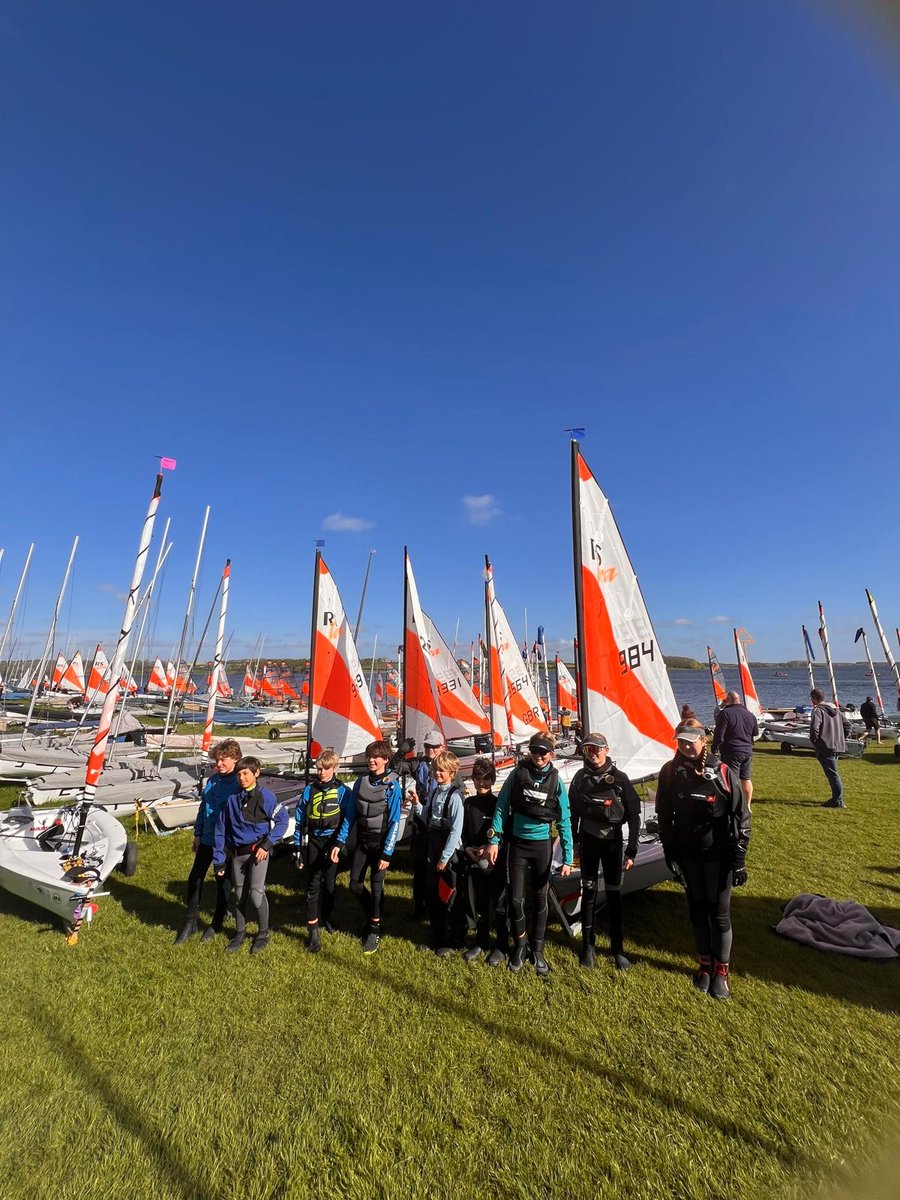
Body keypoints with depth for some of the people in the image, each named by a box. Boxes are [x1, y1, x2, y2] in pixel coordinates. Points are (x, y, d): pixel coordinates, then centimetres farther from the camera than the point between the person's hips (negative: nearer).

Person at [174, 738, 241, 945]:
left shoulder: (240, 784, -19)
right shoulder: (213, 779, 0)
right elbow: (203, 807, 11)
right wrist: (197, 833, 11)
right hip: (207, 839, 5)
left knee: (222, 882, 12)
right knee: (195, 879, 11)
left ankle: (216, 924, 33)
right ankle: (191, 923, 30)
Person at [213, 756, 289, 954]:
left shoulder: (265, 796, -13)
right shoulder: (232, 798, -1)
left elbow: (282, 820, -9)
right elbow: (221, 829, 6)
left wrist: (267, 844, -14)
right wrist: (219, 860, 7)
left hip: (258, 851, -4)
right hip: (237, 853, 4)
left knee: (256, 893, -6)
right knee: (240, 895, 14)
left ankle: (263, 934, 18)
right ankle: (240, 933, 35)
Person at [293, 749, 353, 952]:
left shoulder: (342, 791, -7)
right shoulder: (309, 790, -2)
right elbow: (299, 819, 5)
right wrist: (297, 848, 5)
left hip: (332, 843, 0)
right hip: (313, 842, 1)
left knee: (329, 885, 13)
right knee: (313, 886, 1)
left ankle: (327, 918, 38)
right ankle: (313, 931, 11)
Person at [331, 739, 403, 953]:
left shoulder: (392, 786, -14)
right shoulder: (361, 782, 0)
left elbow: (394, 822, -14)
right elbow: (350, 814, 5)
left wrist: (387, 853, -16)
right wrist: (339, 842, 1)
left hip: (380, 843, -4)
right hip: (362, 841, 4)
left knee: (376, 886, 2)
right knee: (355, 884, 8)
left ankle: (374, 930, 24)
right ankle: (372, 916, 35)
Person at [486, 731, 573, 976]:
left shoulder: (556, 781, -7)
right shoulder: (518, 773, -9)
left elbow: (564, 822, -3)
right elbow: (501, 807, -4)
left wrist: (567, 859, -6)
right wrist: (494, 840, -8)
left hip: (542, 845, 0)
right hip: (518, 843, 0)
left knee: (540, 899, 13)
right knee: (516, 899, 4)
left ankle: (537, 950, 32)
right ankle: (519, 945, 30)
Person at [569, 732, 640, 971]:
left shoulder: (619, 778, -9)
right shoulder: (580, 777, -2)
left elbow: (634, 816, -6)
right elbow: (573, 812, 6)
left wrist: (631, 851, -8)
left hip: (612, 841, -2)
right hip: (588, 839, 2)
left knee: (614, 893, 6)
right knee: (588, 891, 10)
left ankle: (617, 947, 23)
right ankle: (588, 945, 24)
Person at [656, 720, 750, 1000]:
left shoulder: (722, 772, -14)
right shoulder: (670, 772, -7)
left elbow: (741, 817, -7)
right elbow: (664, 816, 1)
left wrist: (739, 859, -7)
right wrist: (670, 853, 1)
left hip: (718, 854, -2)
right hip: (687, 853, 2)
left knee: (719, 913, 8)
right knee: (697, 909, 15)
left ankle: (721, 971, 30)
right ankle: (704, 964, 35)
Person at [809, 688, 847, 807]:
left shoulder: (818, 710, -14)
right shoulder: (835, 710, 14)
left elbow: (814, 728, -23)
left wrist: (814, 742, -10)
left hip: (825, 747, -8)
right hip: (837, 746, 8)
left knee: (833, 774, -5)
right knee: (834, 773, 18)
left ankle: (838, 801, -3)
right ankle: (837, 798, 24)